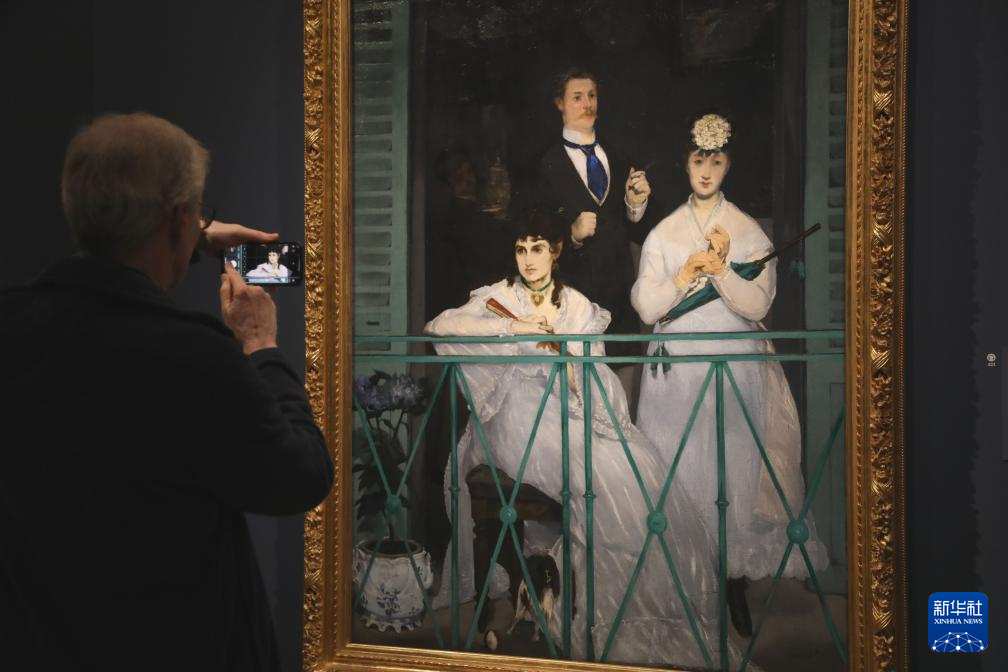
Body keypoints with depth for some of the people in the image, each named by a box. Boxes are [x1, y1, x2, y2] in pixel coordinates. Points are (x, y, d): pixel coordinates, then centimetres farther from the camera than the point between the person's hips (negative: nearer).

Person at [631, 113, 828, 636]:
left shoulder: (749, 232, 5)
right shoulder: (663, 233, 8)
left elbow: (757, 305, -5)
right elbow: (646, 308, 0)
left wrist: (719, 269, -16)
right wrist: (686, 275, -11)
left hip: (735, 370, -1)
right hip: (675, 371, 1)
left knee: (735, 470, -3)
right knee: (679, 472, 0)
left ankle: (734, 579, 6)